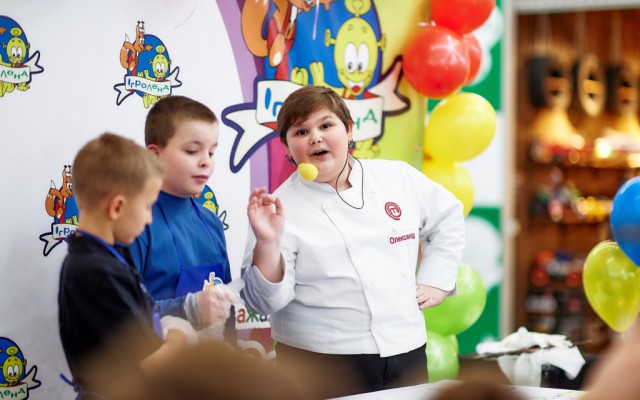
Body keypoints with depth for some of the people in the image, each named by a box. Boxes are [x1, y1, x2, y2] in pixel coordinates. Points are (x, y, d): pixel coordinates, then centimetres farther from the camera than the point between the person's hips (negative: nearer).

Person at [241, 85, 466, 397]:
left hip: (405, 353, 4)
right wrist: (267, 243, -26)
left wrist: (436, 281, 13)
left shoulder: (398, 178, 5)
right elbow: (266, 302, -11)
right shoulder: (282, 207, -7)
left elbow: (447, 216, 21)